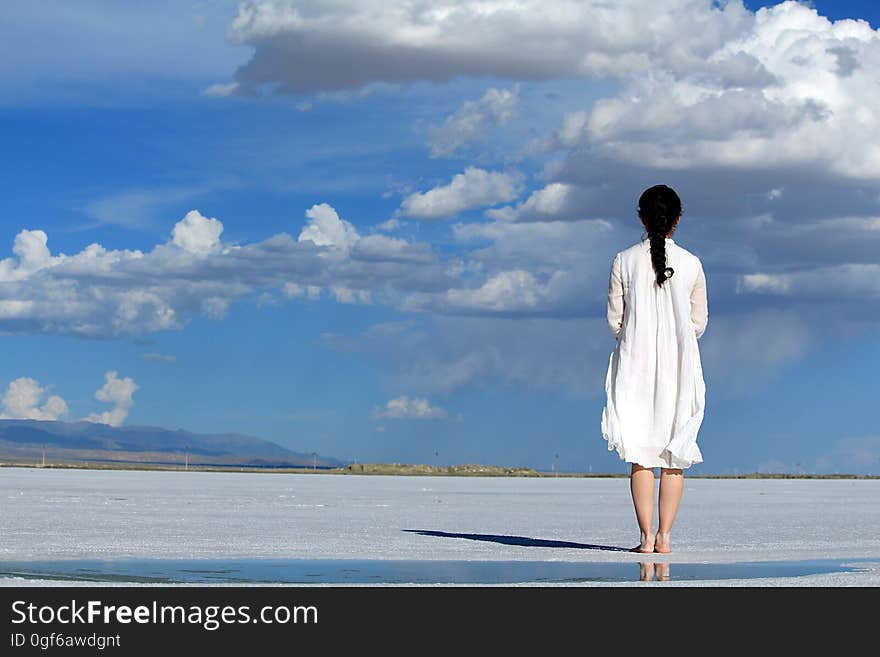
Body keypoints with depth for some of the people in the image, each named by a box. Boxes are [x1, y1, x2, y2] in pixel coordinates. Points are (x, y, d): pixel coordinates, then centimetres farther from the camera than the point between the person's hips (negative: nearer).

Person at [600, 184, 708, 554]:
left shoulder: (624, 261, -2)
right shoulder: (691, 264, -1)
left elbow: (615, 320, 0)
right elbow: (699, 322, 4)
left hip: (636, 361, 0)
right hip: (679, 366, 0)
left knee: (641, 454, 2)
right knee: (674, 456, 7)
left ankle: (646, 536, -5)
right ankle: (664, 535, 3)